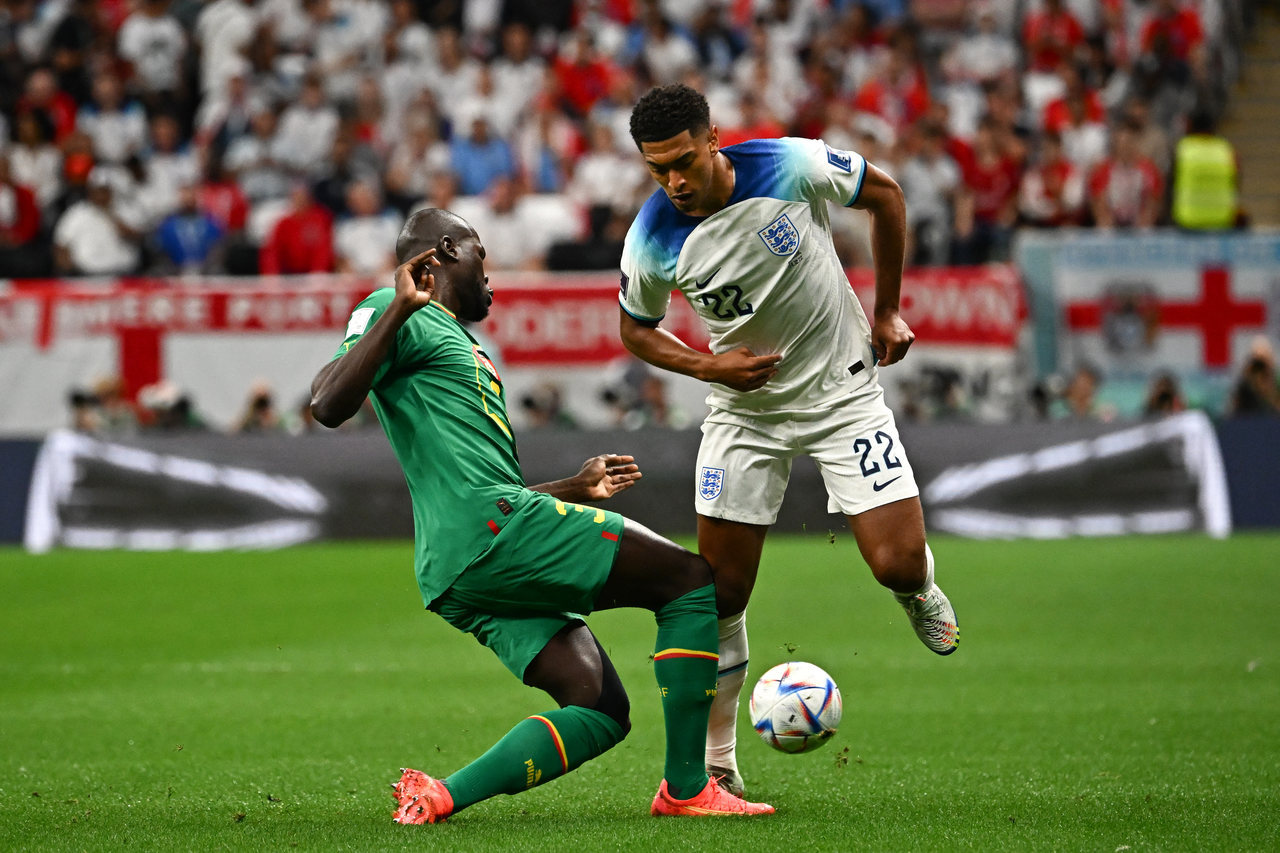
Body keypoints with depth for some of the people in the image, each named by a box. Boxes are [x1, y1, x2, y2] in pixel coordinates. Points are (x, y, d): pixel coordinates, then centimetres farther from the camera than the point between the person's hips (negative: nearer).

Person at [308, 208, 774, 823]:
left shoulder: (453, 339, 32)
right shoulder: (392, 313, 2)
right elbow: (329, 405, -16)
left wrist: (575, 489, 42)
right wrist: (400, 309, -20)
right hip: (489, 527, -10)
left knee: (599, 710, -1)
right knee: (691, 580, -5)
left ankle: (440, 796, -13)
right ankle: (685, 788, -7)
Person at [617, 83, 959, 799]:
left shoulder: (791, 167, -22)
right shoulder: (652, 242, -17)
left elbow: (885, 194, -2)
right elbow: (638, 330, 3)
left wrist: (887, 311, 0)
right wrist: (707, 366, -15)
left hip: (844, 389, -1)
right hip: (745, 410, 1)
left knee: (898, 566, -12)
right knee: (720, 596, -3)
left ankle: (920, 586, 27)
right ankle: (716, 760, 13)